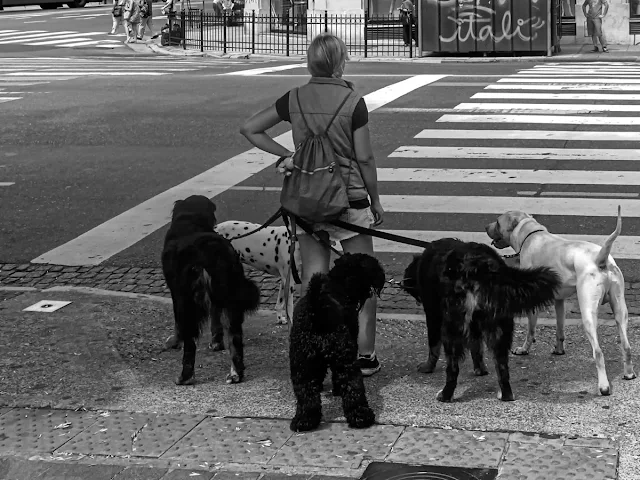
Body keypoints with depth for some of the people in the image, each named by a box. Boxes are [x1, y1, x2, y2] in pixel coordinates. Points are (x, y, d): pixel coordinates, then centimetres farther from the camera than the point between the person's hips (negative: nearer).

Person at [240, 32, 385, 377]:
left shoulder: (294, 100, -1)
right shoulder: (352, 102, -10)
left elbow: (249, 129, 4)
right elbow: (365, 159, -7)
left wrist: (285, 155, 3)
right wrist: (376, 200, 5)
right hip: (349, 199, -3)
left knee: (312, 281, 8)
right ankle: (364, 355, 13)